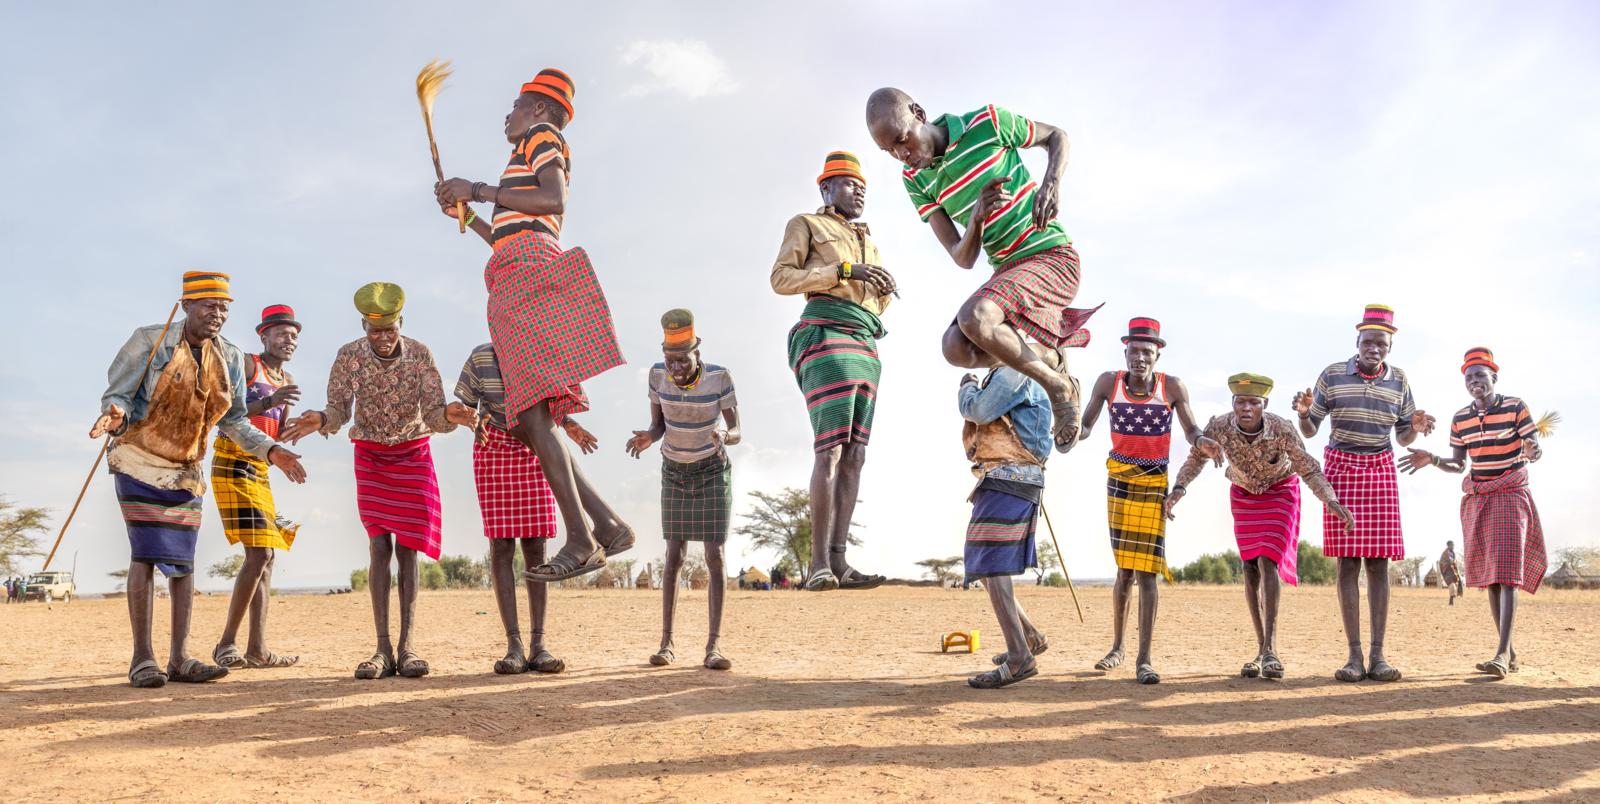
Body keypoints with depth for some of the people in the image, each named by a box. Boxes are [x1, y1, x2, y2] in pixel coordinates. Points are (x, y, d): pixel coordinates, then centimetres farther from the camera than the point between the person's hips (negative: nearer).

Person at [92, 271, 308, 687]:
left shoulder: (230, 358, 2)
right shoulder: (148, 341, -10)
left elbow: (233, 420, 7)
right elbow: (117, 395, -10)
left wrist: (270, 450, -7)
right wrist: (115, 416, -34)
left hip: (187, 470, 5)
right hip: (140, 462, -5)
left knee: (183, 560, 2)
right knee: (147, 553, -11)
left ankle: (179, 658, 5)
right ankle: (142, 657, -6)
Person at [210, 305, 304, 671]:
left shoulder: (287, 380, 18)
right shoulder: (246, 364, -5)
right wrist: (268, 402, -30)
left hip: (259, 468, 9)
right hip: (232, 462, -9)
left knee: (267, 556, 4)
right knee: (258, 553, -17)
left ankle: (257, 648, 4)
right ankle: (227, 643, -11)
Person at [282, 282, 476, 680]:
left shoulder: (420, 354, -18)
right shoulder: (349, 356, -16)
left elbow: (433, 415, -21)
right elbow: (339, 410, -16)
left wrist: (449, 414, -45)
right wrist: (320, 420, -39)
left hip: (413, 454, 0)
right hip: (370, 455, 0)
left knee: (406, 547, -5)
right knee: (379, 546, -9)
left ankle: (406, 646, -6)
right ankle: (383, 649, -10)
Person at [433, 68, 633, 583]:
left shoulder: (541, 136, 8)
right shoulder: (538, 167, 34)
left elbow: (554, 202, -12)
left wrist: (480, 190, -6)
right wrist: (464, 214, 34)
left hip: (527, 270, -10)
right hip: (517, 283, 10)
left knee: (531, 413, -19)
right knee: (526, 420, 2)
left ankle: (581, 541, -25)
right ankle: (608, 526, -3)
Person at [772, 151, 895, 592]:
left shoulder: (866, 241, 30)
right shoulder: (805, 225, 11)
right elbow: (781, 279, -4)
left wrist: (885, 289, 4)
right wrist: (844, 271, -14)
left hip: (866, 348, 8)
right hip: (826, 337, -7)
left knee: (854, 455, -2)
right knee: (831, 450, -19)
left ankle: (838, 562, -5)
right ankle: (819, 563, -21)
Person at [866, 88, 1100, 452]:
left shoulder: (988, 122, -12)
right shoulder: (916, 180, 0)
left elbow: (1057, 135, 6)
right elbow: (963, 259, -2)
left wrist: (1051, 182, -14)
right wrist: (976, 215, -23)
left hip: (1052, 256, -6)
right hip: (1007, 271, 6)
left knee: (973, 318, -29)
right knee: (957, 348, -16)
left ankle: (1057, 385, -8)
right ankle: (1048, 349, 8)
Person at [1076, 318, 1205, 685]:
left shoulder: (1173, 387, -6)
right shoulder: (1109, 382, -3)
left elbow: (1190, 430, -1)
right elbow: (1085, 426, 1)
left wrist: (1202, 440, -23)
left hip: (1155, 482, -1)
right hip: (1118, 479, 1)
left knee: (1147, 570, -8)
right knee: (1124, 568, 7)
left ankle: (1144, 658, -5)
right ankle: (1117, 647, 24)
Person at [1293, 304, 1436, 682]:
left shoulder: (1398, 382, 5)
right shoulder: (1332, 375, -2)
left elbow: (1403, 438, 12)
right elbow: (1309, 431, 3)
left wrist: (1416, 429, -9)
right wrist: (1304, 412, -18)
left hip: (1380, 470, 2)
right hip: (1341, 467, -2)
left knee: (1378, 562, -3)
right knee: (1348, 561, -5)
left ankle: (1377, 655, -1)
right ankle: (1354, 655, -3)